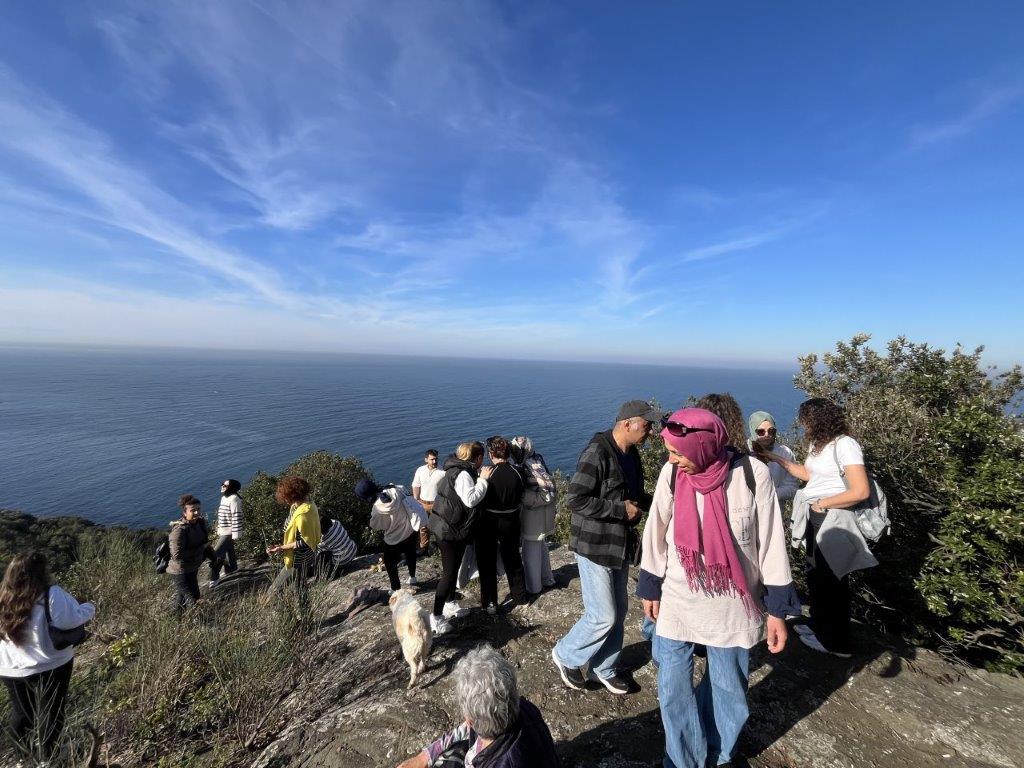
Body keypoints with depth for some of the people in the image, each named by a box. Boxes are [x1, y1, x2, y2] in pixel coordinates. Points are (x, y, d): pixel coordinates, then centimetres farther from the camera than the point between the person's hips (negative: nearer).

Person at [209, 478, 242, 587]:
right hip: (223, 531, 9)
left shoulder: (234, 499, -23)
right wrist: (219, 530, 22)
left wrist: (235, 535, -23)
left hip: (229, 533, -9)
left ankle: (214, 578, 5)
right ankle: (232, 568, 39)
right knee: (228, 551, 22)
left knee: (216, 554, -7)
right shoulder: (224, 497, 8)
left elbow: (236, 518, -24)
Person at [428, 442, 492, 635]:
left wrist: (480, 476, 5)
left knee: (453, 568, 22)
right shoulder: (463, 474, -23)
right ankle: (436, 617, 9)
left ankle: (450, 604, 38)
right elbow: (471, 499, -32)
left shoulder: (460, 470, 7)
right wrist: (483, 479, -24)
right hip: (448, 530, -10)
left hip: (455, 528, 10)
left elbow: (468, 496, 14)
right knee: (449, 573, -1)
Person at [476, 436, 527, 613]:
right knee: (512, 559, 21)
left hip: (489, 523, -4)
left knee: (487, 563, 10)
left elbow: (480, 501, -16)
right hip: (511, 522, 5)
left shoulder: (488, 473, -22)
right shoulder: (516, 473, -8)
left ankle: (490, 602, 16)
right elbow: (520, 499, 2)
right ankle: (519, 595, 35)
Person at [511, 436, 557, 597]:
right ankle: (547, 580, 38)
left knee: (530, 551, 4)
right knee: (540, 546, 22)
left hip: (535, 515, -9)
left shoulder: (532, 466, -24)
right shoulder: (534, 461, 2)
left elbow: (547, 493, -25)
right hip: (538, 514, 9)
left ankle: (533, 588, 18)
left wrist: (523, 495, -25)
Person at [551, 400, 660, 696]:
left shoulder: (631, 453, 4)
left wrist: (651, 500, -2)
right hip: (595, 546, -9)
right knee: (603, 616, -1)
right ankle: (566, 655, 25)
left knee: (619, 611, 18)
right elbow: (575, 500, -27)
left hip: (620, 546, 9)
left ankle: (604, 668, 38)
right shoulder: (597, 453, -24)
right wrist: (621, 509, -25)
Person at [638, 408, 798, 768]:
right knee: (673, 690, 10)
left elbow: (771, 542, -8)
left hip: (732, 605, -1)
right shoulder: (671, 473, -15)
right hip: (677, 600, 1)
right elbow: (656, 532, -3)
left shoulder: (752, 474, -19)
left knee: (727, 688, 19)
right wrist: (650, 587, 6)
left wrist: (777, 608, -3)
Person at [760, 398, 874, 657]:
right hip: (815, 518, 8)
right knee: (815, 574, 20)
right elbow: (807, 473, 19)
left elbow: (861, 491, -23)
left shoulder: (845, 445, -20)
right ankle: (819, 625, 39)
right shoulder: (817, 443, 7)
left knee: (832, 580, 7)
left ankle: (836, 642, 25)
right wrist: (778, 459, 14)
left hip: (833, 520, -8)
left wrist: (822, 503, -15)